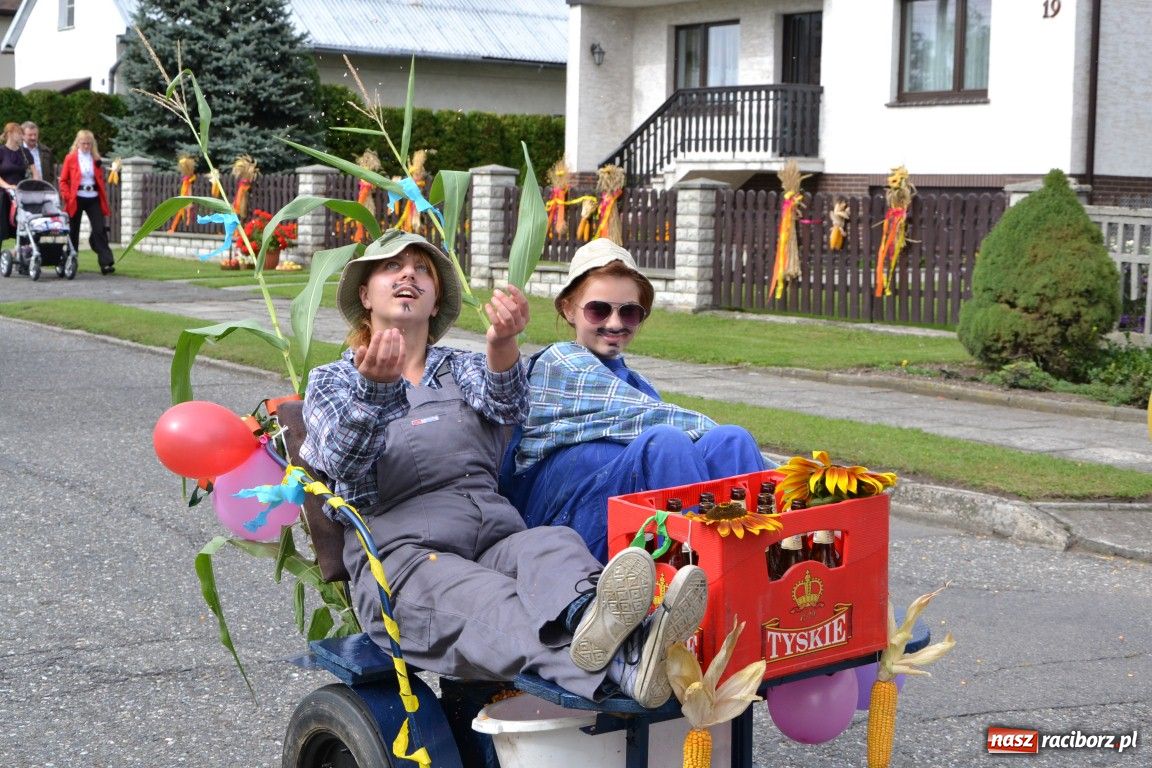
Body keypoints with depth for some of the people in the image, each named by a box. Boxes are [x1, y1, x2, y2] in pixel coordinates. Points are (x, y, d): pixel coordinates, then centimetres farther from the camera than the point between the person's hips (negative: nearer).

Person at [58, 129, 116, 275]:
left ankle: (106, 263, -15)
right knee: (73, 232, 7)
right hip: (76, 199, -2)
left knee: (100, 230, -10)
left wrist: (104, 199, 7)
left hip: (94, 199, 2)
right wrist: (67, 196, -10)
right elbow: (63, 180, 2)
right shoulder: (70, 158, 1)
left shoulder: (96, 159, 10)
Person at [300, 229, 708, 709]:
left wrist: (502, 345, -23)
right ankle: (621, 665, -69)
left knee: (555, 547, -33)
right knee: (486, 603, -37)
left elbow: (506, 406, 1)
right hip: (401, 553, -3)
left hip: (495, 536, 3)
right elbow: (343, 458, -5)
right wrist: (374, 388, -26)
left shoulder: (463, 369, 28)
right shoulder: (331, 381, 20)